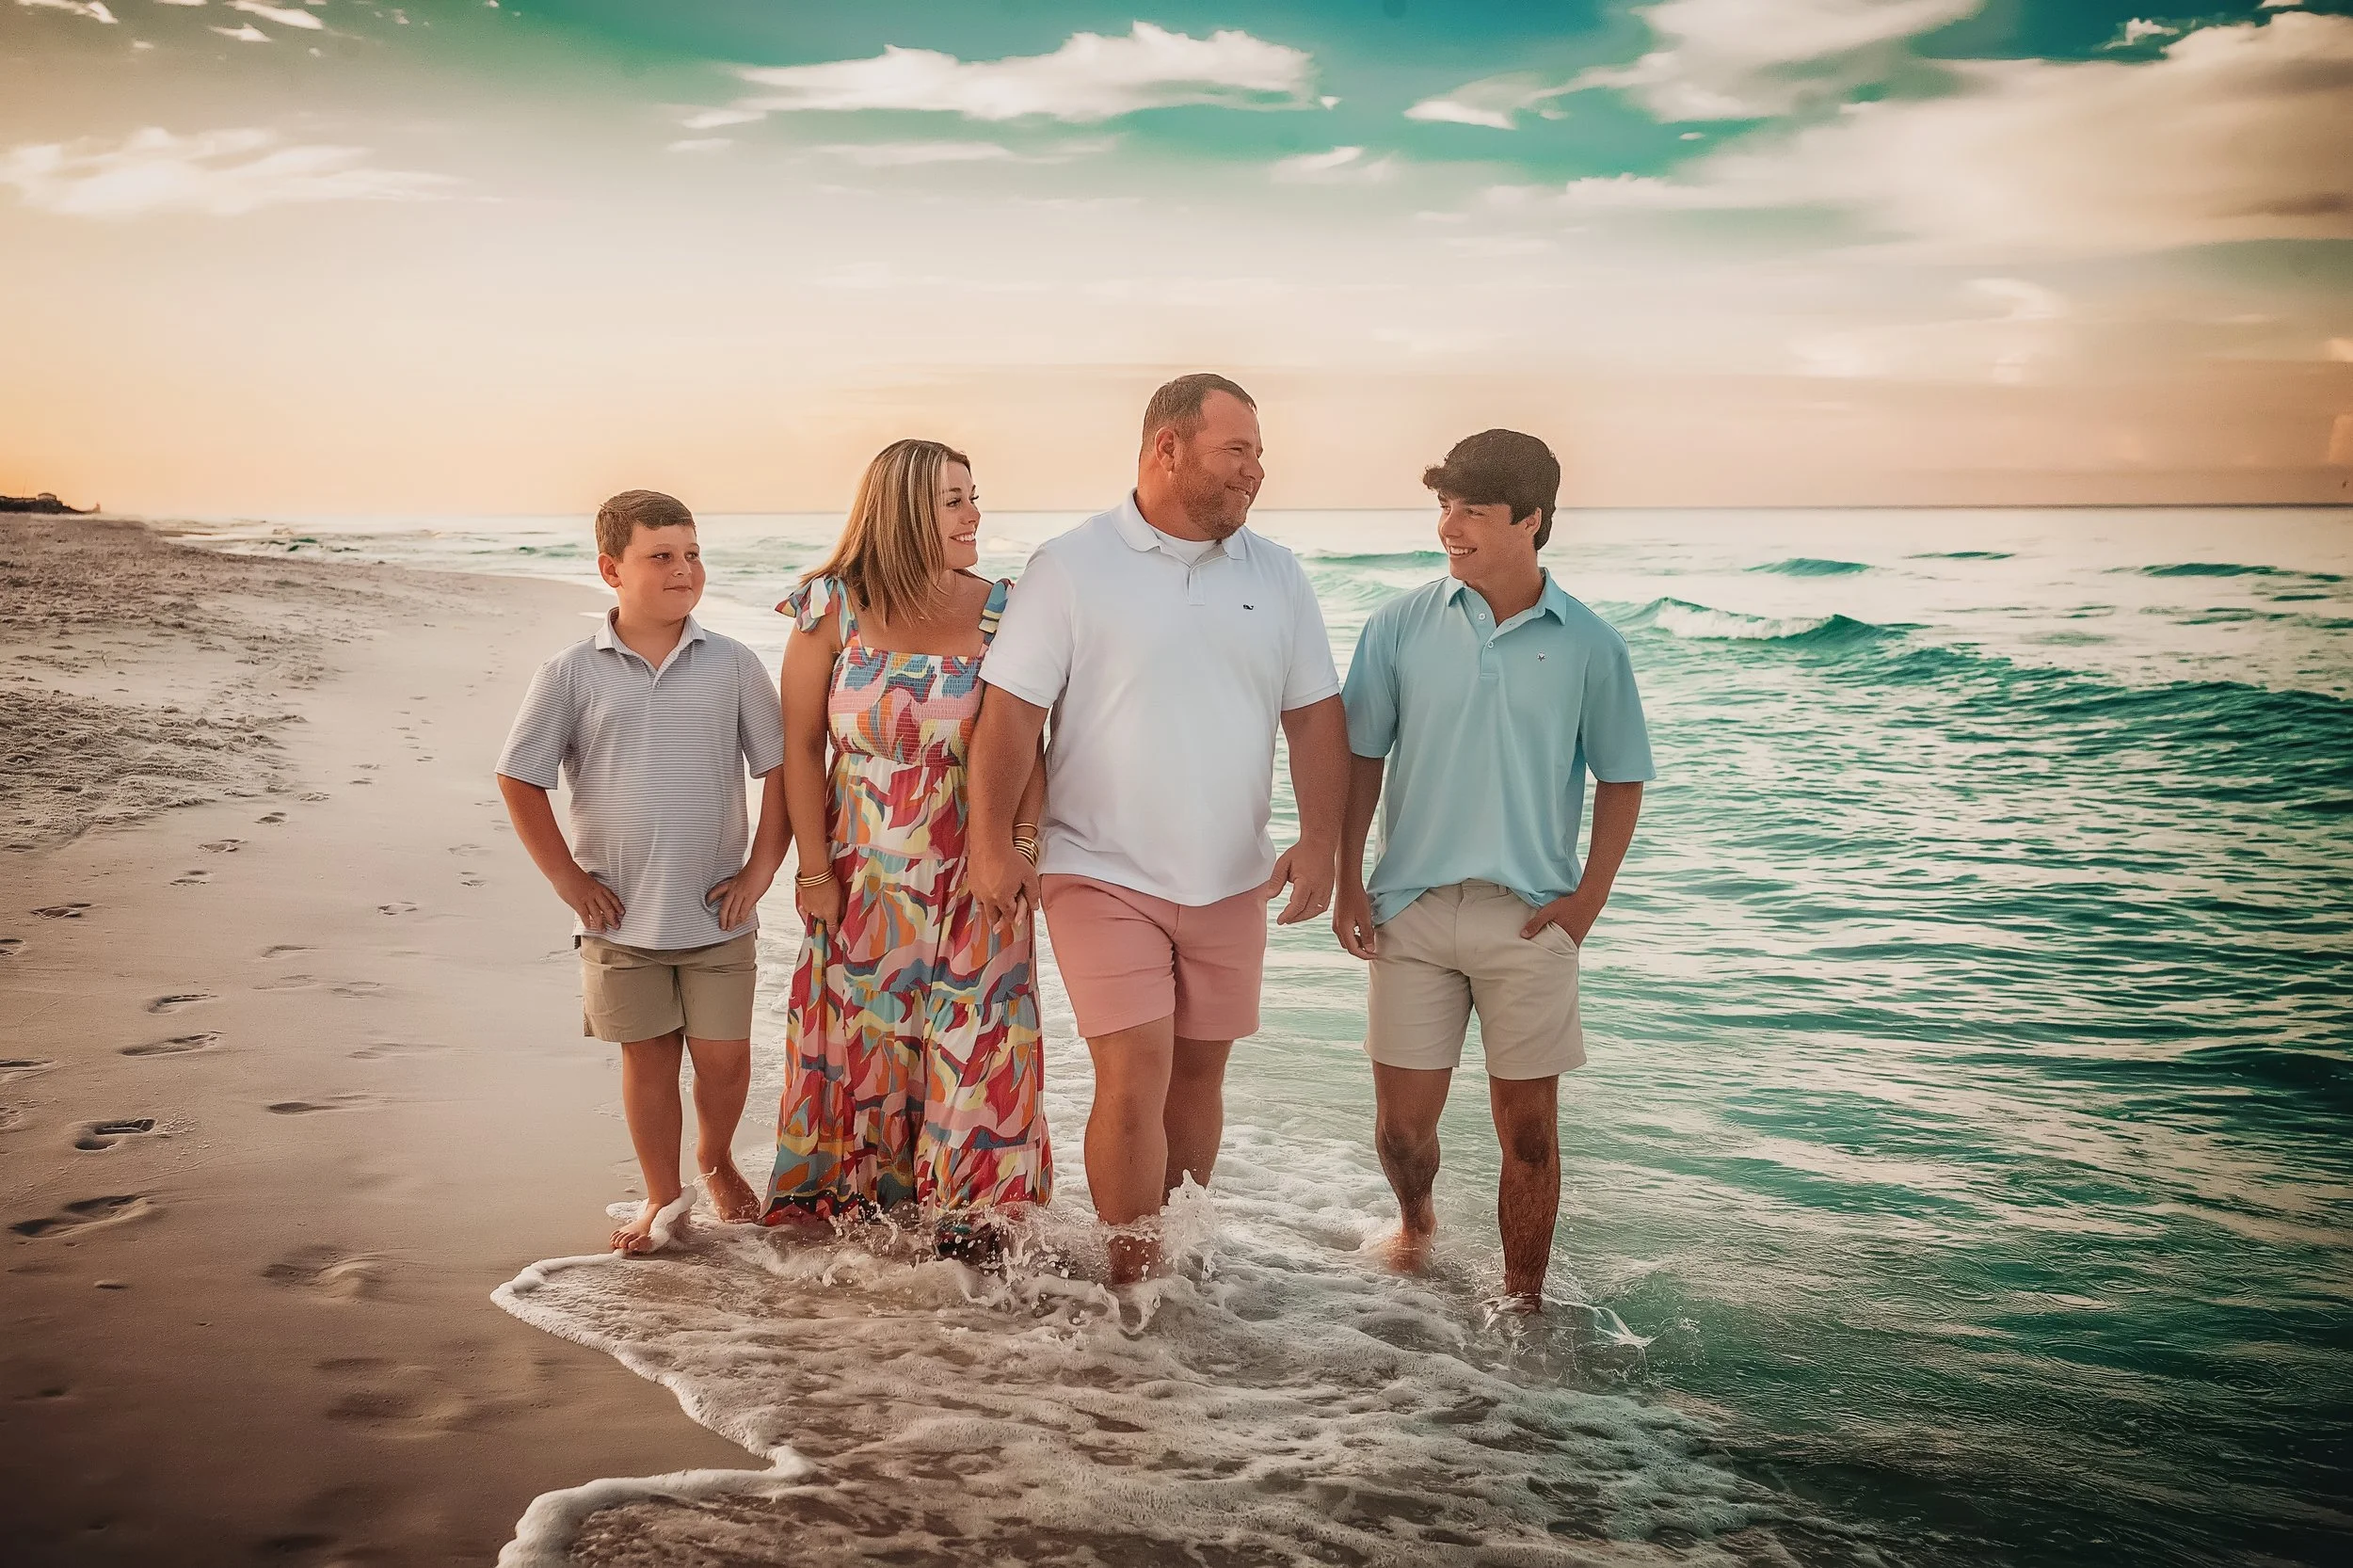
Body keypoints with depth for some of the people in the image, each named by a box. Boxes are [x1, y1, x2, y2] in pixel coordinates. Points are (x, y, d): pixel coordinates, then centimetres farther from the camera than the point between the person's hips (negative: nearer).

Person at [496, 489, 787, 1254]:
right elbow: (519, 778, 1)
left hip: (717, 912, 1)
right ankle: (661, 1196, 27)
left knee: (725, 1056, 6)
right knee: (648, 1056, 10)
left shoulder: (732, 665, -2)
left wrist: (762, 867, -2)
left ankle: (716, 1160, 35)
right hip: (622, 916, 0)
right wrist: (568, 880, -2)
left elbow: (785, 767, 4)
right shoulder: (573, 674, -4)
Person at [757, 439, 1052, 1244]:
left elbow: (1027, 745, 2)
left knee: (971, 1038, 3)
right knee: (865, 1034, 11)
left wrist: (1023, 845, -8)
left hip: (975, 874, 1)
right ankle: (863, 1191, 29)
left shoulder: (1000, 611, -2)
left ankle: (968, 1206, 17)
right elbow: (799, 746, -2)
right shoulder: (832, 610, -5)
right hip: (864, 874, 0)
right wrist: (815, 870, -4)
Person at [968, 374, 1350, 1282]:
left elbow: (1315, 715, 6)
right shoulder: (1071, 568, -7)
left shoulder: (1275, 576, 6)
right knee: (1134, 1075, -10)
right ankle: (1133, 1285, 2)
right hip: (1104, 874, -4)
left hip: (1229, 880, 4)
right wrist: (992, 842, -12)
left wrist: (1319, 841, -4)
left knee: (1198, 1072, 12)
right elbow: (1010, 710, -8)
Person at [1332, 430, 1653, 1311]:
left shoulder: (1589, 646, -2)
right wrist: (1349, 883, 0)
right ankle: (1415, 1223, 39)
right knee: (1401, 1121, 6)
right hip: (1412, 907, 1)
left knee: (1528, 1128, 6)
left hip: (1530, 917, -1)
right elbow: (1360, 758, 7)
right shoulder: (1400, 628, 0)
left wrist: (1587, 900, -3)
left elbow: (1621, 779, 6)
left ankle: (1523, 1306, 22)